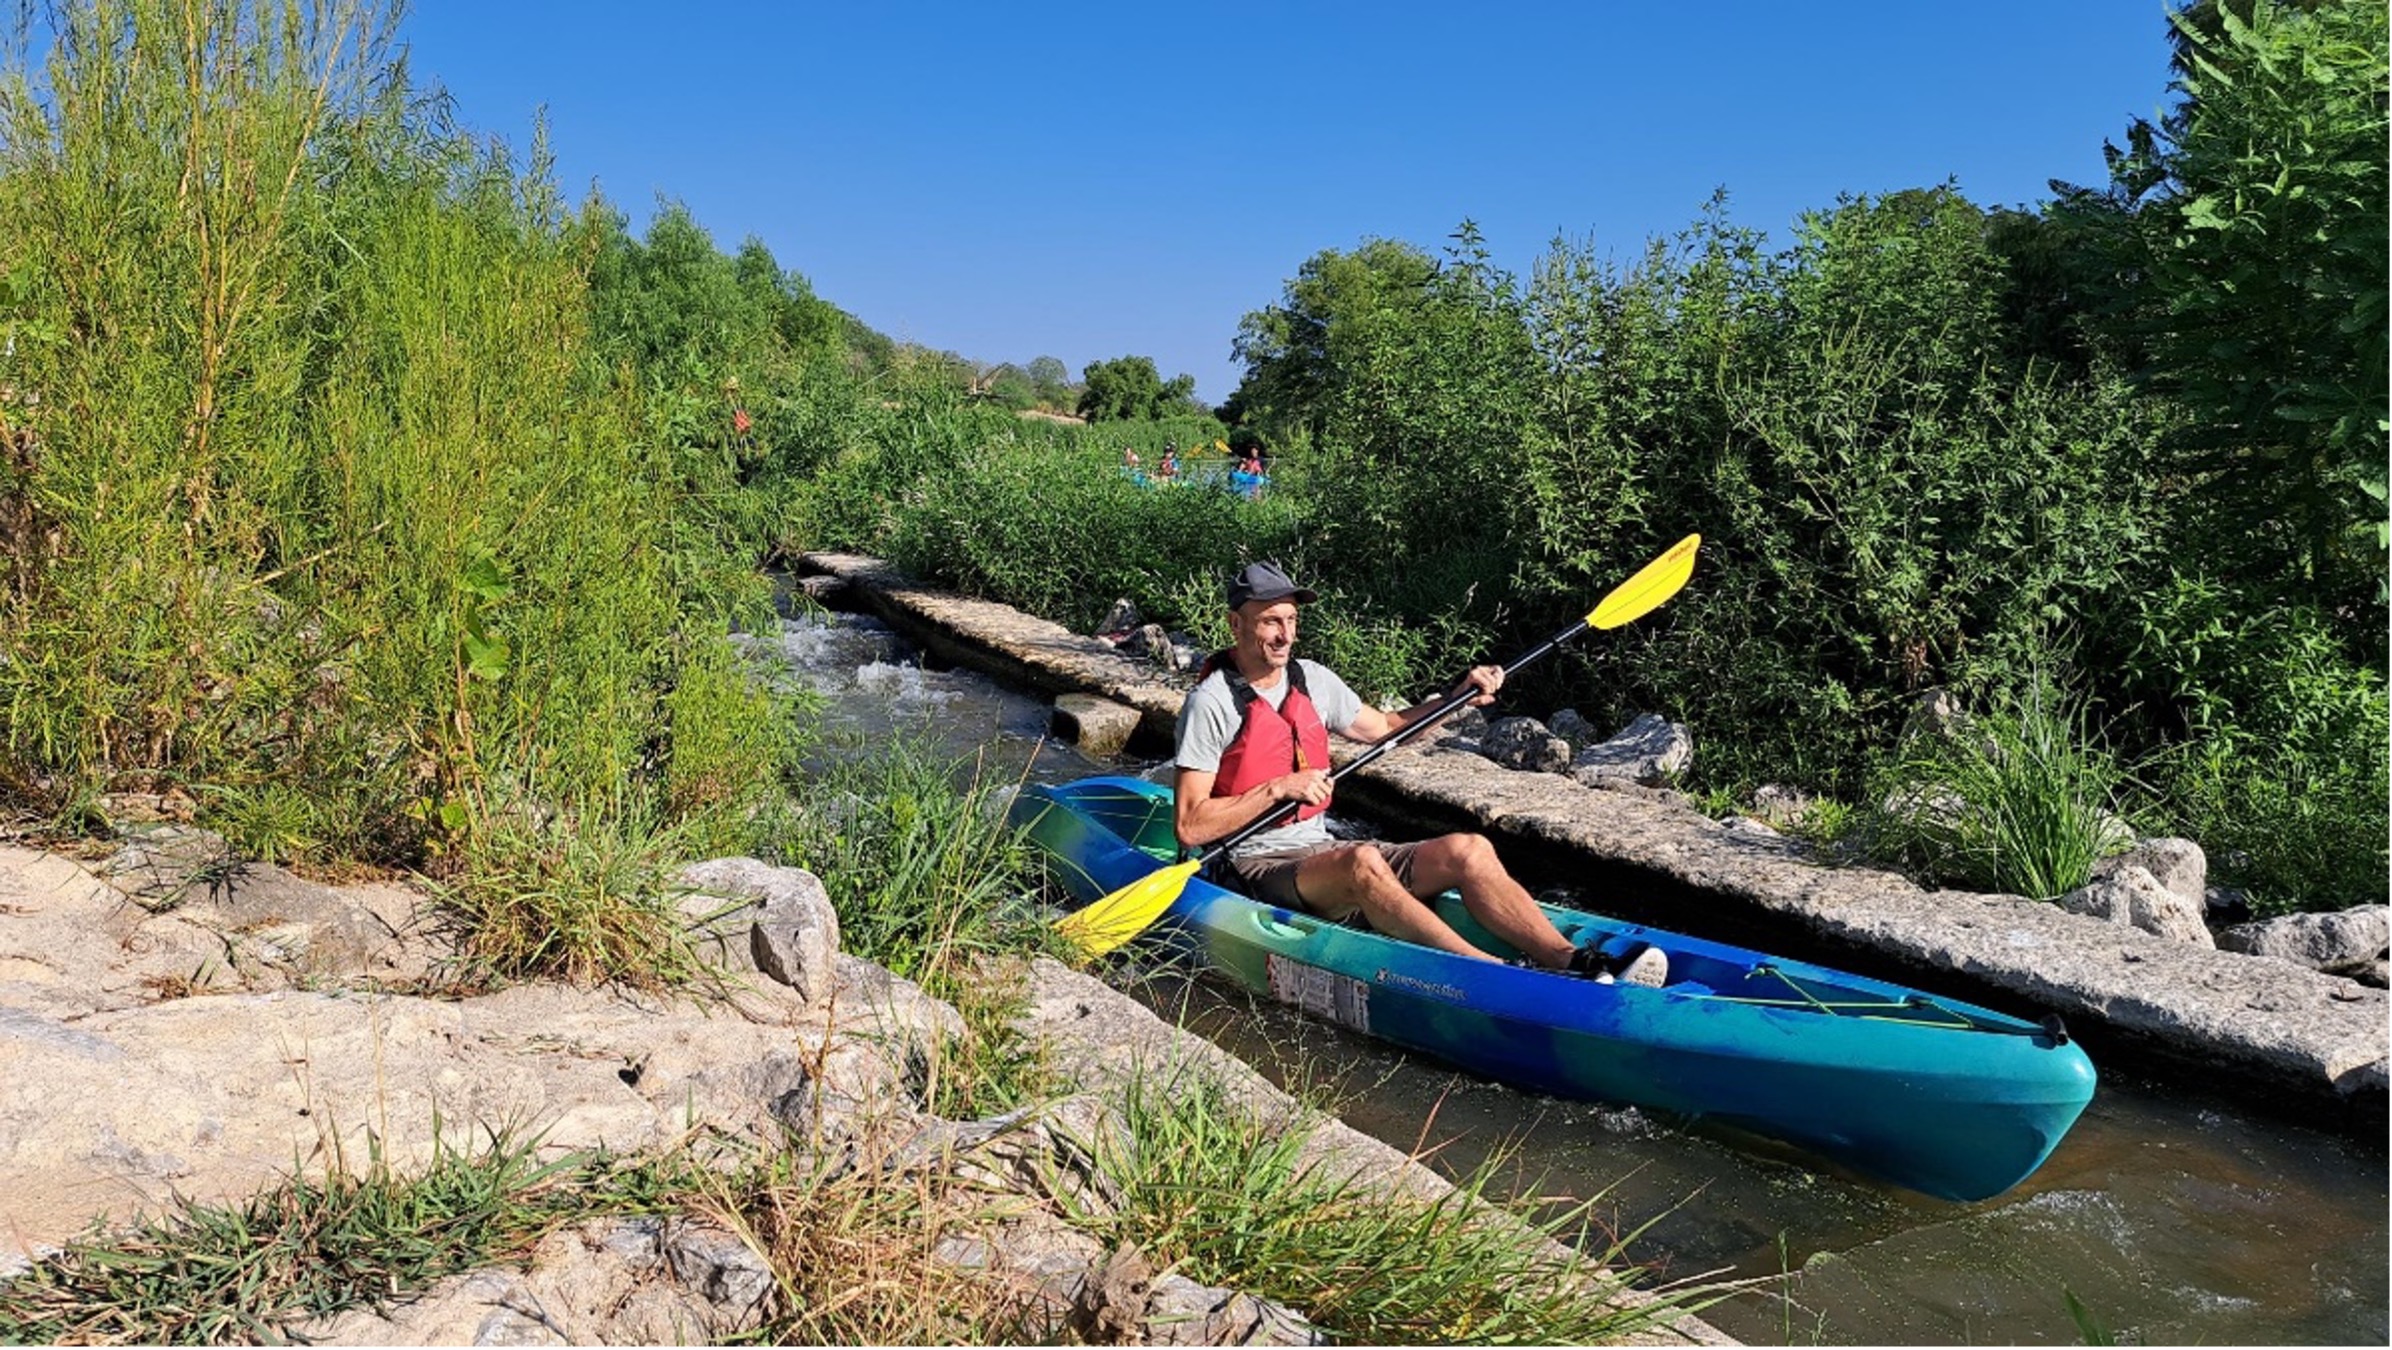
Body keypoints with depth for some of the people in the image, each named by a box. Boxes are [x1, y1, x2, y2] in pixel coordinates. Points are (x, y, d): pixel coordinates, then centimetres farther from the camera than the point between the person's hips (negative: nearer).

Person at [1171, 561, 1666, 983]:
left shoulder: (1313, 680, 11)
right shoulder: (1211, 702, -10)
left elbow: (1385, 728, 24)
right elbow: (1190, 826, -15)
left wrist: (1458, 698, 10)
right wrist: (1278, 788, -21)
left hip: (1322, 855, 7)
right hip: (1257, 870, -7)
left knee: (1468, 850, -12)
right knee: (1362, 862, -37)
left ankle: (1580, 963, -25)